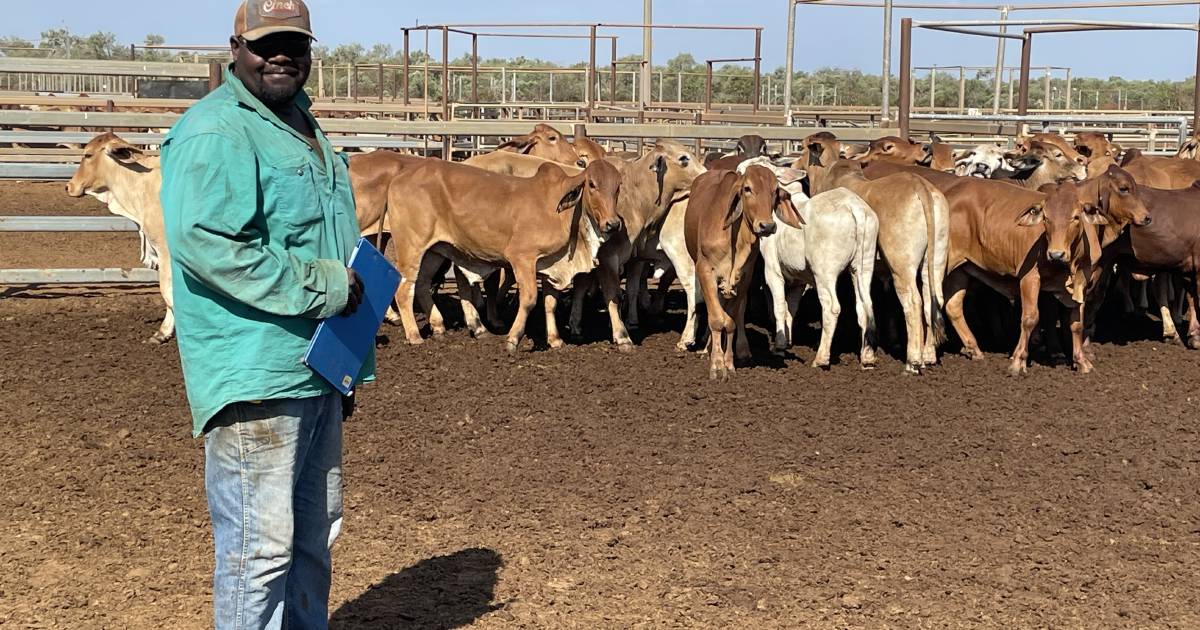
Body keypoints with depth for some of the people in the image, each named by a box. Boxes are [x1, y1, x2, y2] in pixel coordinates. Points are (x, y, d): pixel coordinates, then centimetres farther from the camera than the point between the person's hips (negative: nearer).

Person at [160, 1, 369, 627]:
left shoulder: (299, 125, 17)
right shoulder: (214, 133, -14)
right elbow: (201, 242, -27)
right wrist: (321, 286, -23)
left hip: (318, 373, 10)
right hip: (256, 375, -10)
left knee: (314, 534, 19)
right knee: (260, 546, -4)